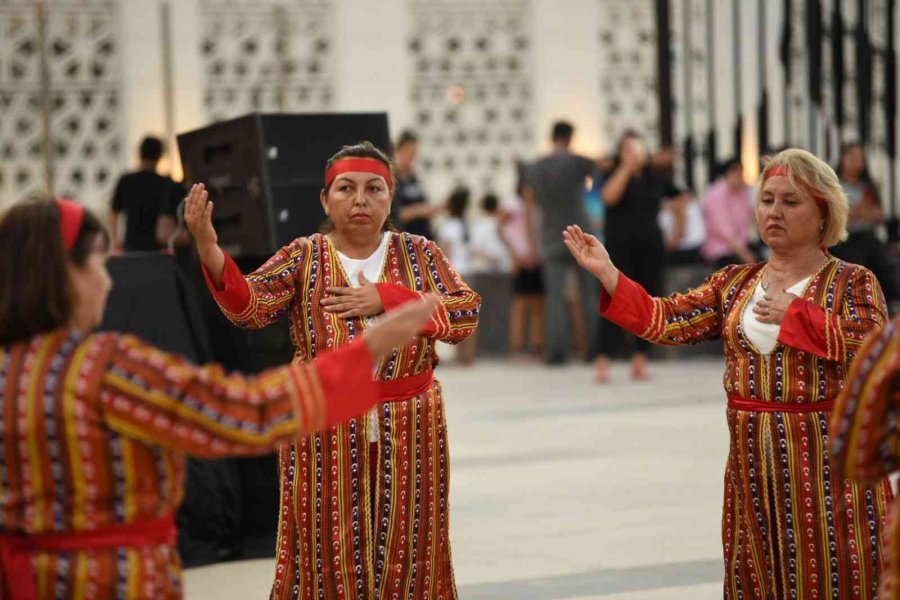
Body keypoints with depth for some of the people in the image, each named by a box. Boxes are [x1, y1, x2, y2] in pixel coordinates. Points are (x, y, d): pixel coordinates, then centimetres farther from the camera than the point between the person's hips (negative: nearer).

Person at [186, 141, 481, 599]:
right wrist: (207, 246, -34)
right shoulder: (302, 258, -1)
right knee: (329, 557, 4)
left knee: (407, 558, 10)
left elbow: (466, 316, -6)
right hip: (325, 430, -1)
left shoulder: (420, 254, 4)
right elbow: (248, 308, -16)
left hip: (409, 430, 1)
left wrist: (387, 298, -15)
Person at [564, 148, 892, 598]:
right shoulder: (733, 284, 10)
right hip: (751, 463, 4)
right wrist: (606, 272, -11)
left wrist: (794, 313, -14)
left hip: (826, 460, -4)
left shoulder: (852, 282, -2)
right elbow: (663, 321, -1)